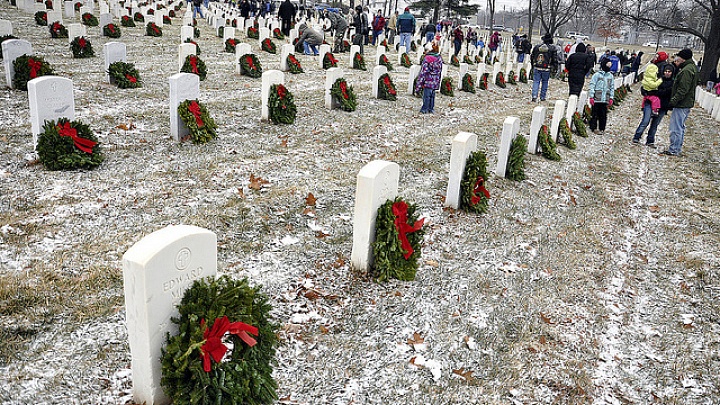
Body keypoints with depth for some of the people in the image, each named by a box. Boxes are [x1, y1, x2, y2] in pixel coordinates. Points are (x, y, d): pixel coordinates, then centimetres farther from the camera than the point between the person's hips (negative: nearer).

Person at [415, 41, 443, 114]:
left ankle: (425, 109, 10)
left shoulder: (427, 58, -15)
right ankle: (431, 109, 26)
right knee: (432, 96, 18)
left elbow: (423, 72, -14)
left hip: (428, 81, -6)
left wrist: (418, 86, -11)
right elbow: (440, 71, 13)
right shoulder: (439, 58, 5)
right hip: (435, 83, 6)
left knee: (426, 96, 3)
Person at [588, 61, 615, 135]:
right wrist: (591, 97, -9)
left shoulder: (611, 76, 11)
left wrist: (611, 98, 9)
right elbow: (592, 86, -3)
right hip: (597, 99, -4)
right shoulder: (597, 75, -2)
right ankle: (594, 128, 11)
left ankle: (602, 129, 14)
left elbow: (612, 87, 15)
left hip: (605, 99, 4)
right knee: (595, 114, 1)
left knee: (603, 115, 5)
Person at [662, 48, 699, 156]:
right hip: (687, 103, 11)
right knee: (680, 127, 18)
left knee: (676, 127, -7)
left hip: (681, 104, -11)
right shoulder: (692, 67, 15)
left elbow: (683, 89, -23)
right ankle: (678, 148, 26)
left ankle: (673, 150, -3)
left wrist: (674, 101, -22)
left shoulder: (687, 70, -18)